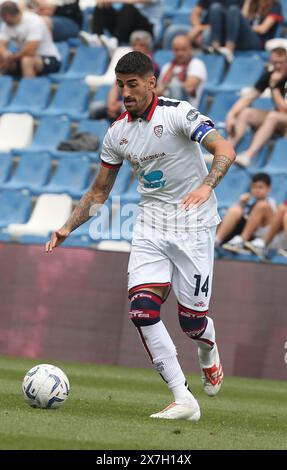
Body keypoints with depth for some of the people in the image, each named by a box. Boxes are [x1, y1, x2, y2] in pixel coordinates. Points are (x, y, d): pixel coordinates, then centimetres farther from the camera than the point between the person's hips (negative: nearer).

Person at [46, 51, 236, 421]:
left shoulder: (177, 113, -12)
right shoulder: (117, 133, 6)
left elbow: (224, 150, -22)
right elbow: (100, 190, 16)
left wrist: (206, 186, -40)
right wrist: (68, 228, 6)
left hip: (192, 225, -5)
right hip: (150, 226, 5)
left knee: (192, 318, -3)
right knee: (142, 307, -16)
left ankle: (209, 355, 37)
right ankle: (184, 400, -13)